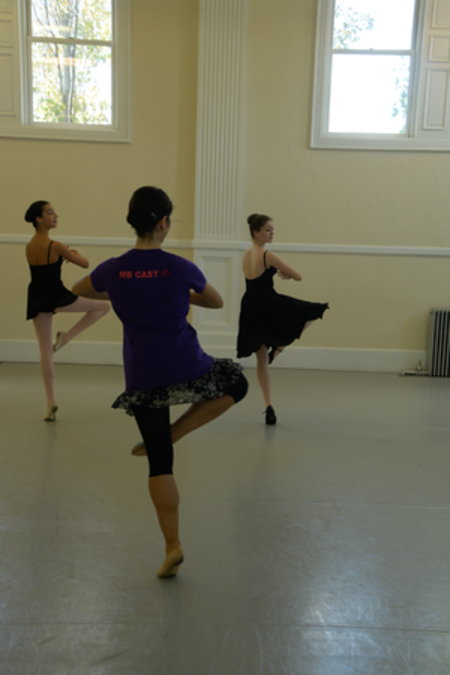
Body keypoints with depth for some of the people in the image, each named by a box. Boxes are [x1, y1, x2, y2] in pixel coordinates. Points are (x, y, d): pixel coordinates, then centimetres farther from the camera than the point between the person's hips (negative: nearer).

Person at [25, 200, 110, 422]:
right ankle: (65, 337, 4)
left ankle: (51, 403, 11)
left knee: (45, 350, 10)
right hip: (56, 297, -7)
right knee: (104, 306, 10)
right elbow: (84, 263, -5)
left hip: (37, 300, 7)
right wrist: (74, 254, 15)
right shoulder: (55, 246, -15)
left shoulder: (28, 246, 6)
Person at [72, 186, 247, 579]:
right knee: (237, 383, 27)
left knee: (159, 462, 12)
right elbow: (216, 302, 10)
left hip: (142, 380, 3)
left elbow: (79, 289, 22)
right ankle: (173, 434, 13)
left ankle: (173, 548, 15)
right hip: (187, 370, -3)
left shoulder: (113, 270, -2)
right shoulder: (181, 268, -9)